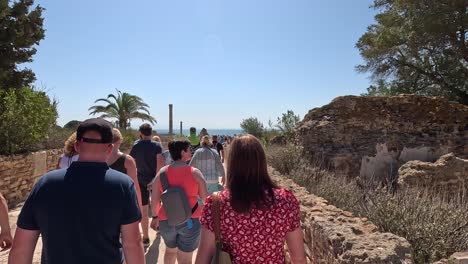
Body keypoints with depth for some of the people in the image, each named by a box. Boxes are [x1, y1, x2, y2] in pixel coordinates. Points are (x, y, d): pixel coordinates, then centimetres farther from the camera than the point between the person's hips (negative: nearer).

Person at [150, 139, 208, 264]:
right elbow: (205, 198, -6)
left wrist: (155, 216, 16)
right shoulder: (195, 173, -12)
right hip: (190, 221, -3)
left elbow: (155, 199, 0)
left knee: (170, 250, 29)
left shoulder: (162, 173, -5)